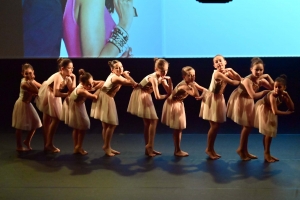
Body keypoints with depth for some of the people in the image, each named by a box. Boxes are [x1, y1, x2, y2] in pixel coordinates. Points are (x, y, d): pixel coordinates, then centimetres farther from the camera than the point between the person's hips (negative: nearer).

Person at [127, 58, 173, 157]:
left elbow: (170, 92, -4)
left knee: (148, 122, 9)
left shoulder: (162, 78, -1)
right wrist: (166, 96, -11)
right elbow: (157, 96, -29)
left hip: (146, 97, 9)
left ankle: (148, 148, 14)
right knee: (153, 120, -12)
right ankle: (149, 146, -9)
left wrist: (170, 81, -17)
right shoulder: (153, 78, -27)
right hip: (140, 96, -9)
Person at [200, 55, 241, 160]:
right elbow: (233, 82, -22)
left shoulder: (226, 73, 6)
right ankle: (209, 149, 7)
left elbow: (239, 79, 0)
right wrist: (238, 82, -3)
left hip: (219, 99, 8)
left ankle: (211, 149, 18)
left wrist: (231, 71, -9)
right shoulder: (217, 73, -20)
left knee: (216, 125, 9)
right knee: (214, 125, -6)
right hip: (212, 99, -8)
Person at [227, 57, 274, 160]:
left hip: (248, 102, 8)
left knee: (248, 126, 12)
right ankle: (241, 149, 11)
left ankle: (244, 151, 22)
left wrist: (268, 77, -15)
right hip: (240, 102, -8)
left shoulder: (261, 80, -6)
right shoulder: (247, 80, -29)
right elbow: (253, 95, -35)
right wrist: (264, 92, -25)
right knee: (247, 126, -4)